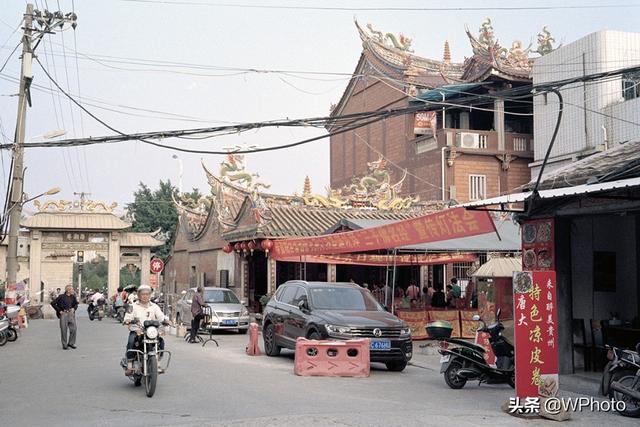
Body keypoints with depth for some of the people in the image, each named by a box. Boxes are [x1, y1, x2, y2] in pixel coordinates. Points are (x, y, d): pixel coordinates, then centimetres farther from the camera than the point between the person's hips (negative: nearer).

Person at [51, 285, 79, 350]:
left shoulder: (73, 297, 8)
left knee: (73, 328, 0)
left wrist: (74, 308, 5)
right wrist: (59, 311, -5)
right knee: (64, 330, 0)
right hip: (63, 314, -4)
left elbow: (76, 304, 26)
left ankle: (71, 343, 17)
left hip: (71, 313, 4)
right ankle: (64, 345, 9)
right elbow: (53, 303, -4)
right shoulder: (61, 297, -5)